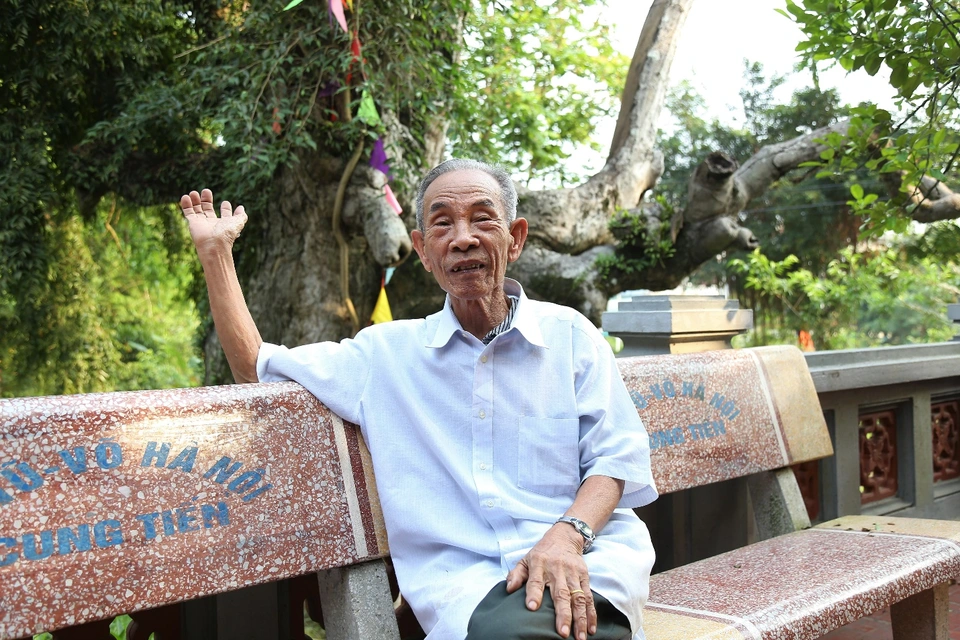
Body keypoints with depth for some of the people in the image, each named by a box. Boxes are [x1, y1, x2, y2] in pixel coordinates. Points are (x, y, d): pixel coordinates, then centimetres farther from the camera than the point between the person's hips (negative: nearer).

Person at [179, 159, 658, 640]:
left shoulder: (570, 335, 11)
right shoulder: (386, 352, 14)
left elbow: (617, 458, 6)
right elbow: (257, 368, 20)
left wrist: (566, 535, -15)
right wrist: (216, 252, 15)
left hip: (589, 552, 0)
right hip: (466, 578, 1)